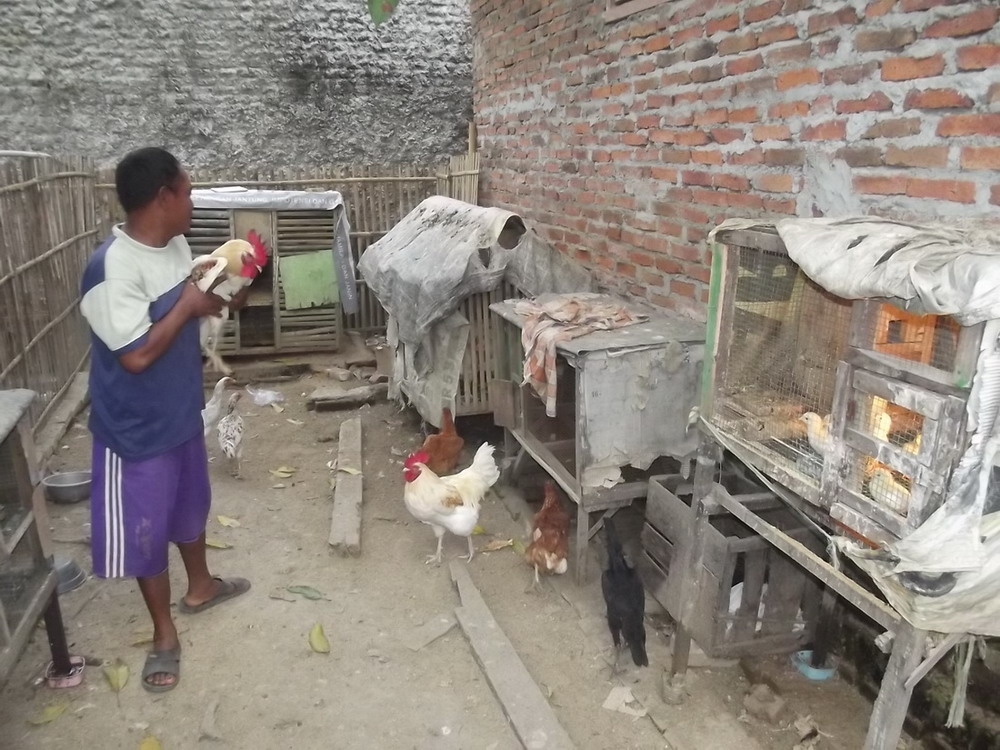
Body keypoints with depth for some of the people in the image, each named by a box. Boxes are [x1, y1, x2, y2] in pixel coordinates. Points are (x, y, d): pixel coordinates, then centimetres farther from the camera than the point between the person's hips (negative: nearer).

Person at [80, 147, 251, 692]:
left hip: (183, 410, 8)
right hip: (138, 428, -8)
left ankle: (200, 587, 49)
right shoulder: (113, 268, -28)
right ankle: (164, 634, 29)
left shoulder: (174, 245, -1)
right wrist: (188, 305, -21)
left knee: (190, 504, 26)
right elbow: (136, 355, -30)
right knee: (146, 530, 10)